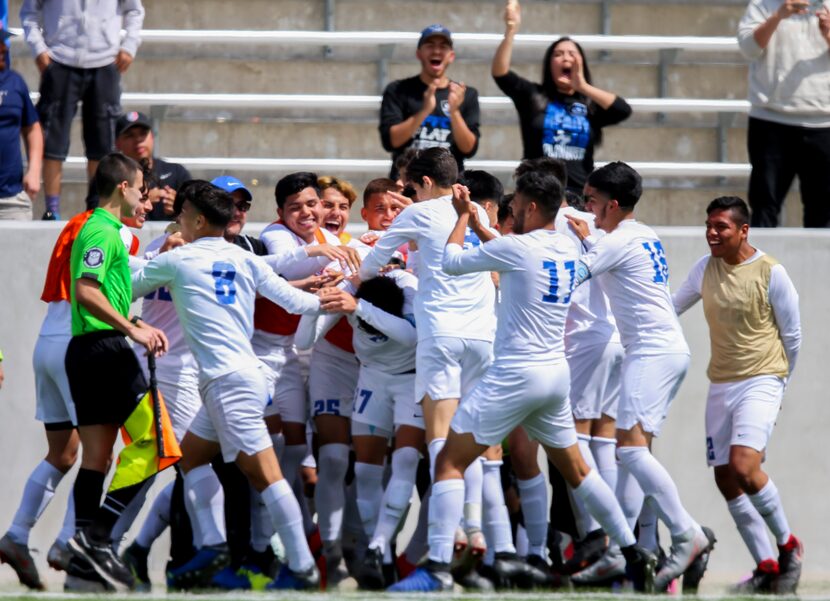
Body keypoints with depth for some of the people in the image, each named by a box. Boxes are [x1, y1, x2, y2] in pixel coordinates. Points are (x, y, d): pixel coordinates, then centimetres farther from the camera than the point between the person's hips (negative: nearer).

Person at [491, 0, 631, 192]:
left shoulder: (591, 106, 10)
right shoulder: (533, 96, 8)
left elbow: (624, 110, -7)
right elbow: (500, 73, -5)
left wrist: (583, 87, -8)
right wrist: (511, 30, -17)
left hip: (580, 194, 1)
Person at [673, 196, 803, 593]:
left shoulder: (770, 274, -9)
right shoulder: (706, 268, 5)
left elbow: (792, 335, 1)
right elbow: (672, 307, 20)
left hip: (761, 383, -6)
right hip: (720, 385, 6)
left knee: (744, 466, -23)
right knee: (726, 479, 2)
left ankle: (788, 545, -3)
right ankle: (766, 567, 11)